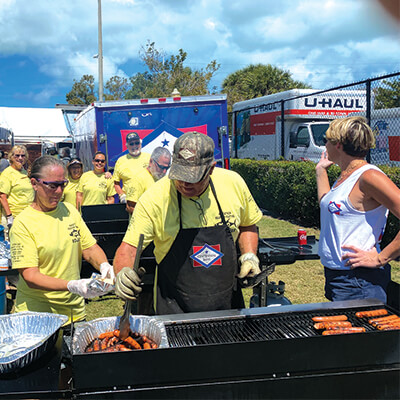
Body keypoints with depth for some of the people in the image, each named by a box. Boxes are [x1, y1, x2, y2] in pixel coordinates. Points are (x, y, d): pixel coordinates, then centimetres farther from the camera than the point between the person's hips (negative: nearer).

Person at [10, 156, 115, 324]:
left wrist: (104, 265, -16)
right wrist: (72, 286, -31)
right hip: (37, 312, -5)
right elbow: (30, 276, -18)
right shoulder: (23, 223, -13)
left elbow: (90, 248, 6)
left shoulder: (70, 210, 5)